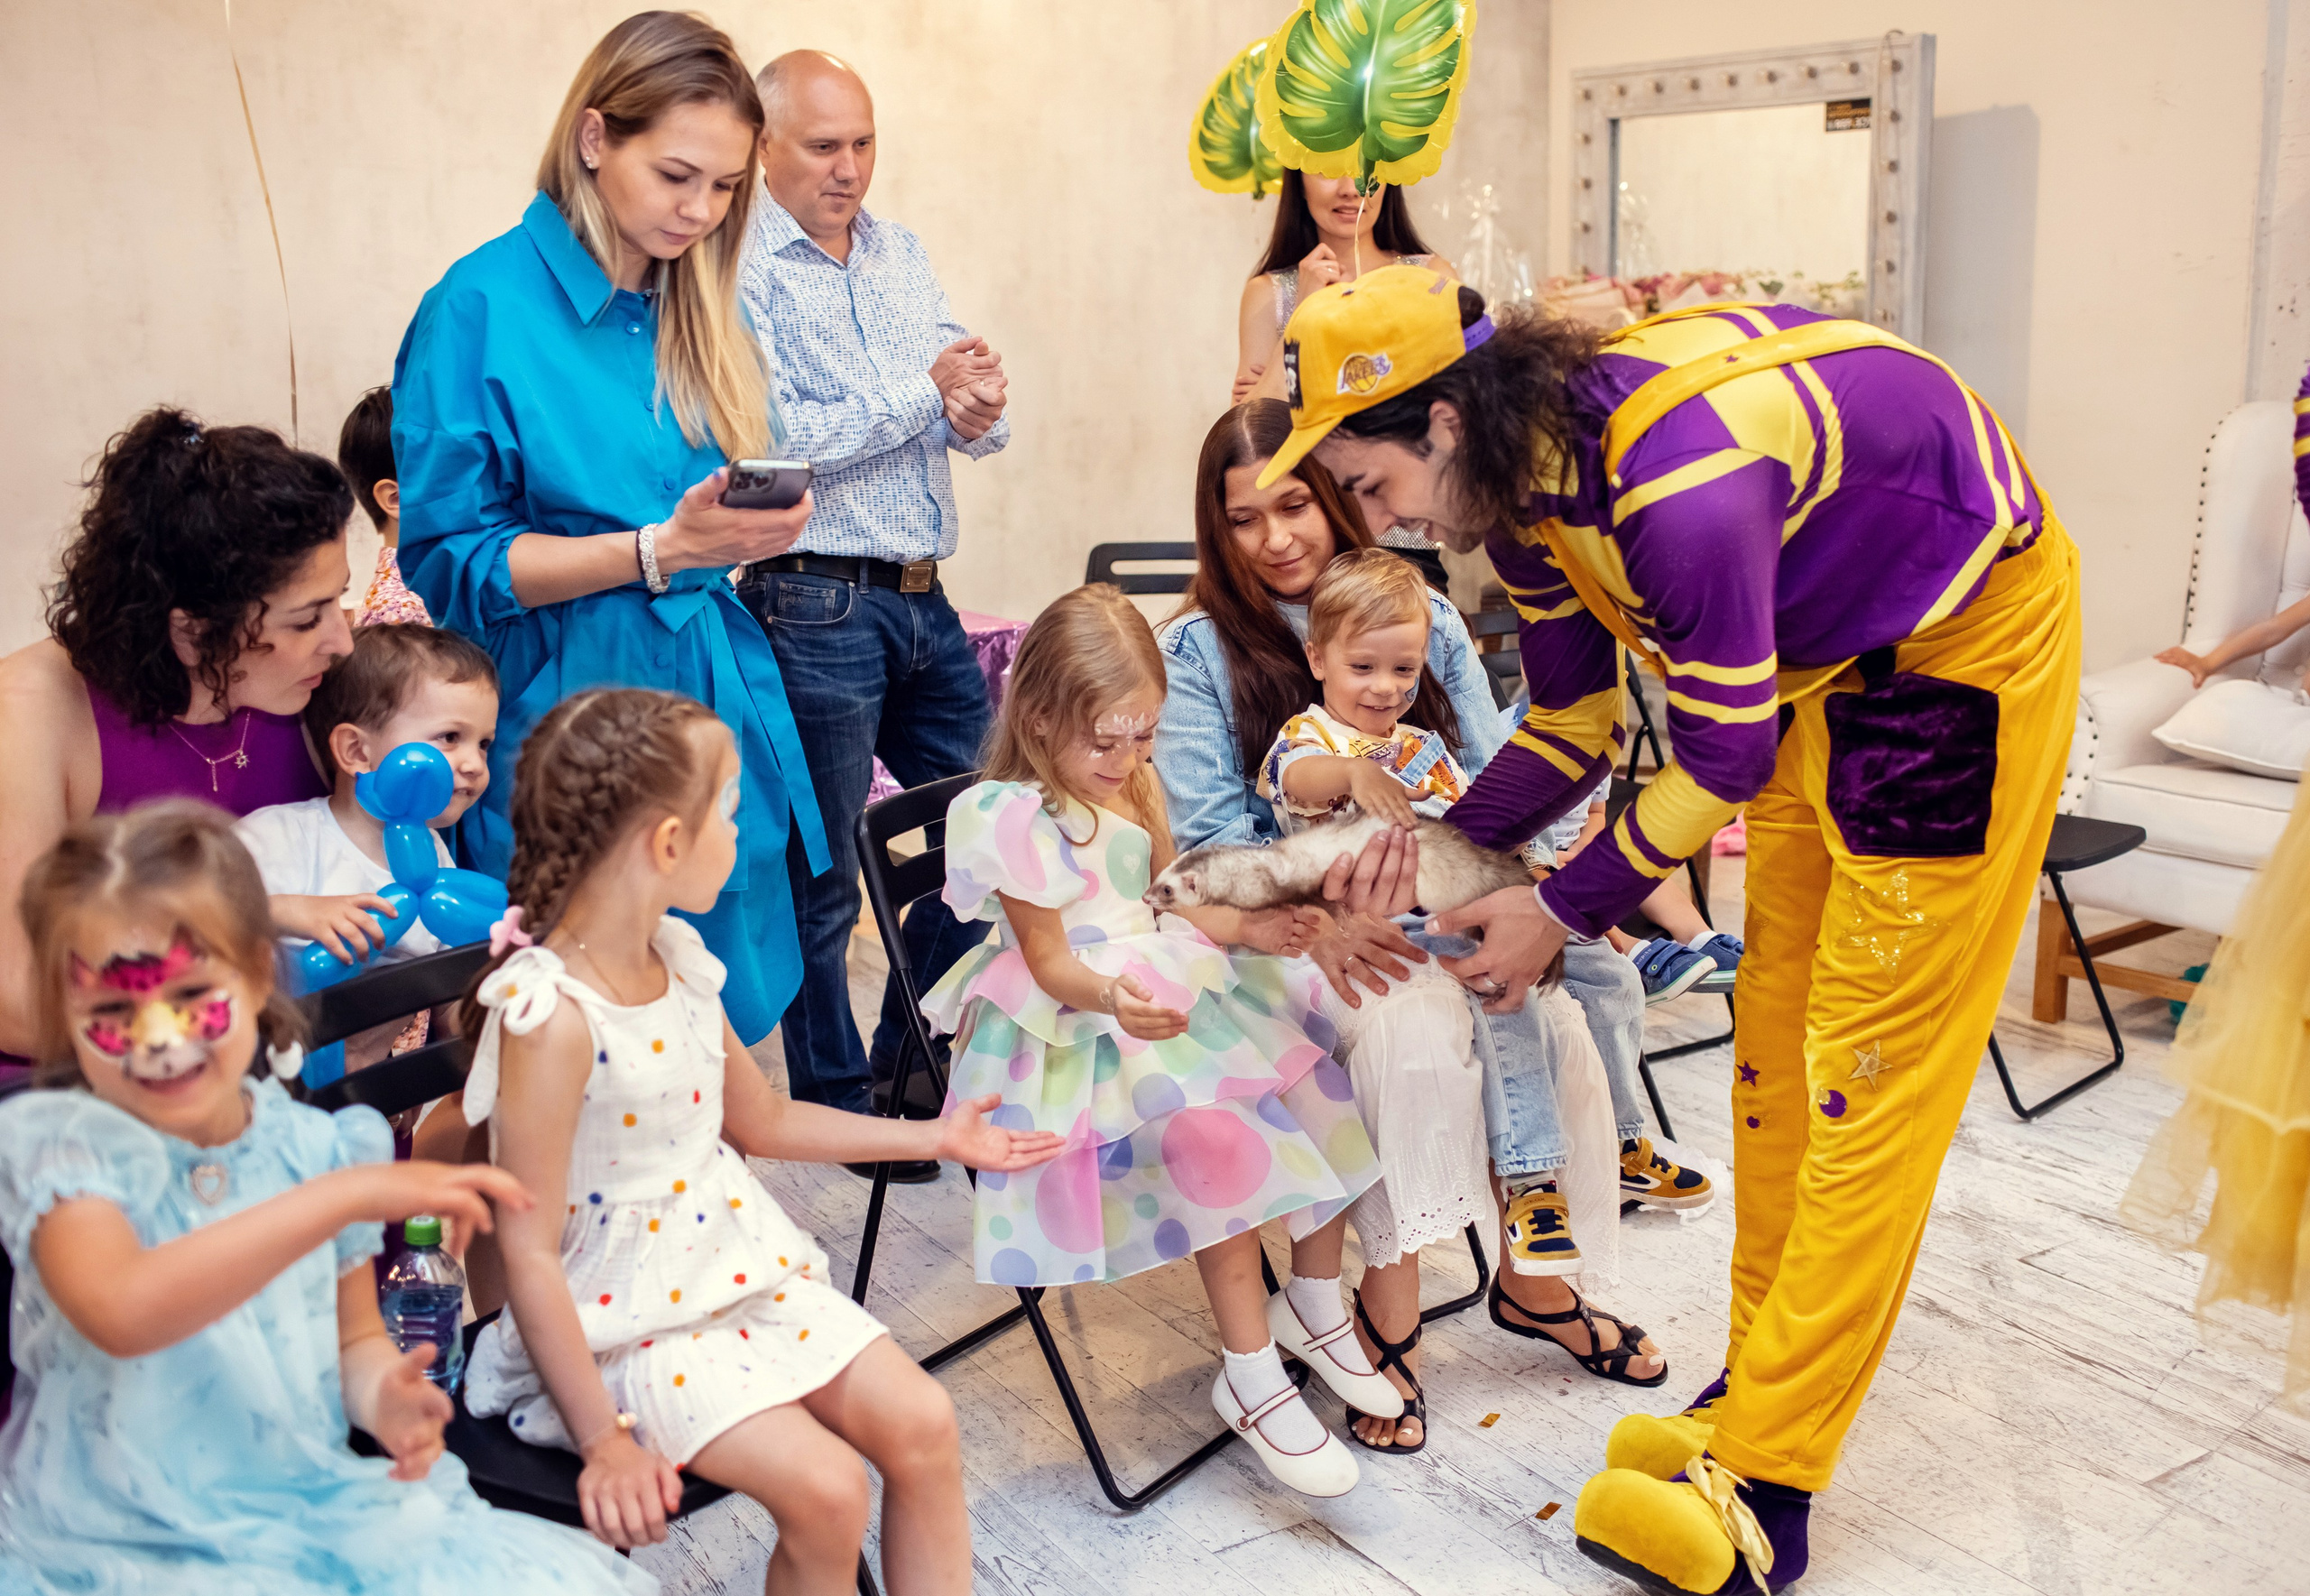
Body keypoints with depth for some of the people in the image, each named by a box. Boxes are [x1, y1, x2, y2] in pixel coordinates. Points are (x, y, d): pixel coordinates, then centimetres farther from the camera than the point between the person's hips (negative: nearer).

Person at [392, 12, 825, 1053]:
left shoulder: (697, 312, 11)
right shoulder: (481, 308, -9)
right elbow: (448, 564, -12)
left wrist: (749, 529, -2)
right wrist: (657, 550, -20)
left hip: (718, 705, 6)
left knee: (728, 1036, 11)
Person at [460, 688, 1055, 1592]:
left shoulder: (680, 960, 2)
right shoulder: (551, 1015, -23)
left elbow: (759, 1119, 18)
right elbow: (530, 1251, -20)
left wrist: (935, 1137, 20)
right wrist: (602, 1440, -18)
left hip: (737, 1264, 8)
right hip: (625, 1321, -7)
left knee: (922, 1423, -5)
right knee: (825, 1489, -18)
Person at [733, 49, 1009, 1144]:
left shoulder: (899, 252, 14)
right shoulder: (740, 270, -8)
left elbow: (977, 411, 11)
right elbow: (768, 442, -20)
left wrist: (979, 405, -13)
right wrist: (926, 393, -14)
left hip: (923, 597, 8)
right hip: (815, 605, -7)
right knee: (821, 879, 5)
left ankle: (913, 1056, 32)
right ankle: (836, 1100, 23)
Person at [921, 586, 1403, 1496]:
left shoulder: (1132, 790, 13)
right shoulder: (1015, 818, -13)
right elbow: (1050, 963, -16)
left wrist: (1249, 928, -3)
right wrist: (1112, 999, -37)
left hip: (1169, 987, 8)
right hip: (1076, 1027, -8)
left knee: (1328, 1072, -9)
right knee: (1216, 1130, -31)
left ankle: (1312, 1307, 8)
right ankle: (1249, 1376, -17)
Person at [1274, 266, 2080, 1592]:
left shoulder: (1675, 488, -36)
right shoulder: (1523, 475, -8)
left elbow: (1725, 756, -24)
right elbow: (1575, 721, 2)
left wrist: (1564, 910, -14)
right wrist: (1437, 843, -10)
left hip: (1971, 629, -9)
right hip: (1824, 643, 9)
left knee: (1868, 1061, -8)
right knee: (1775, 1033, 10)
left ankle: (1765, 1486, 0)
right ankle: (1759, 1393, 22)